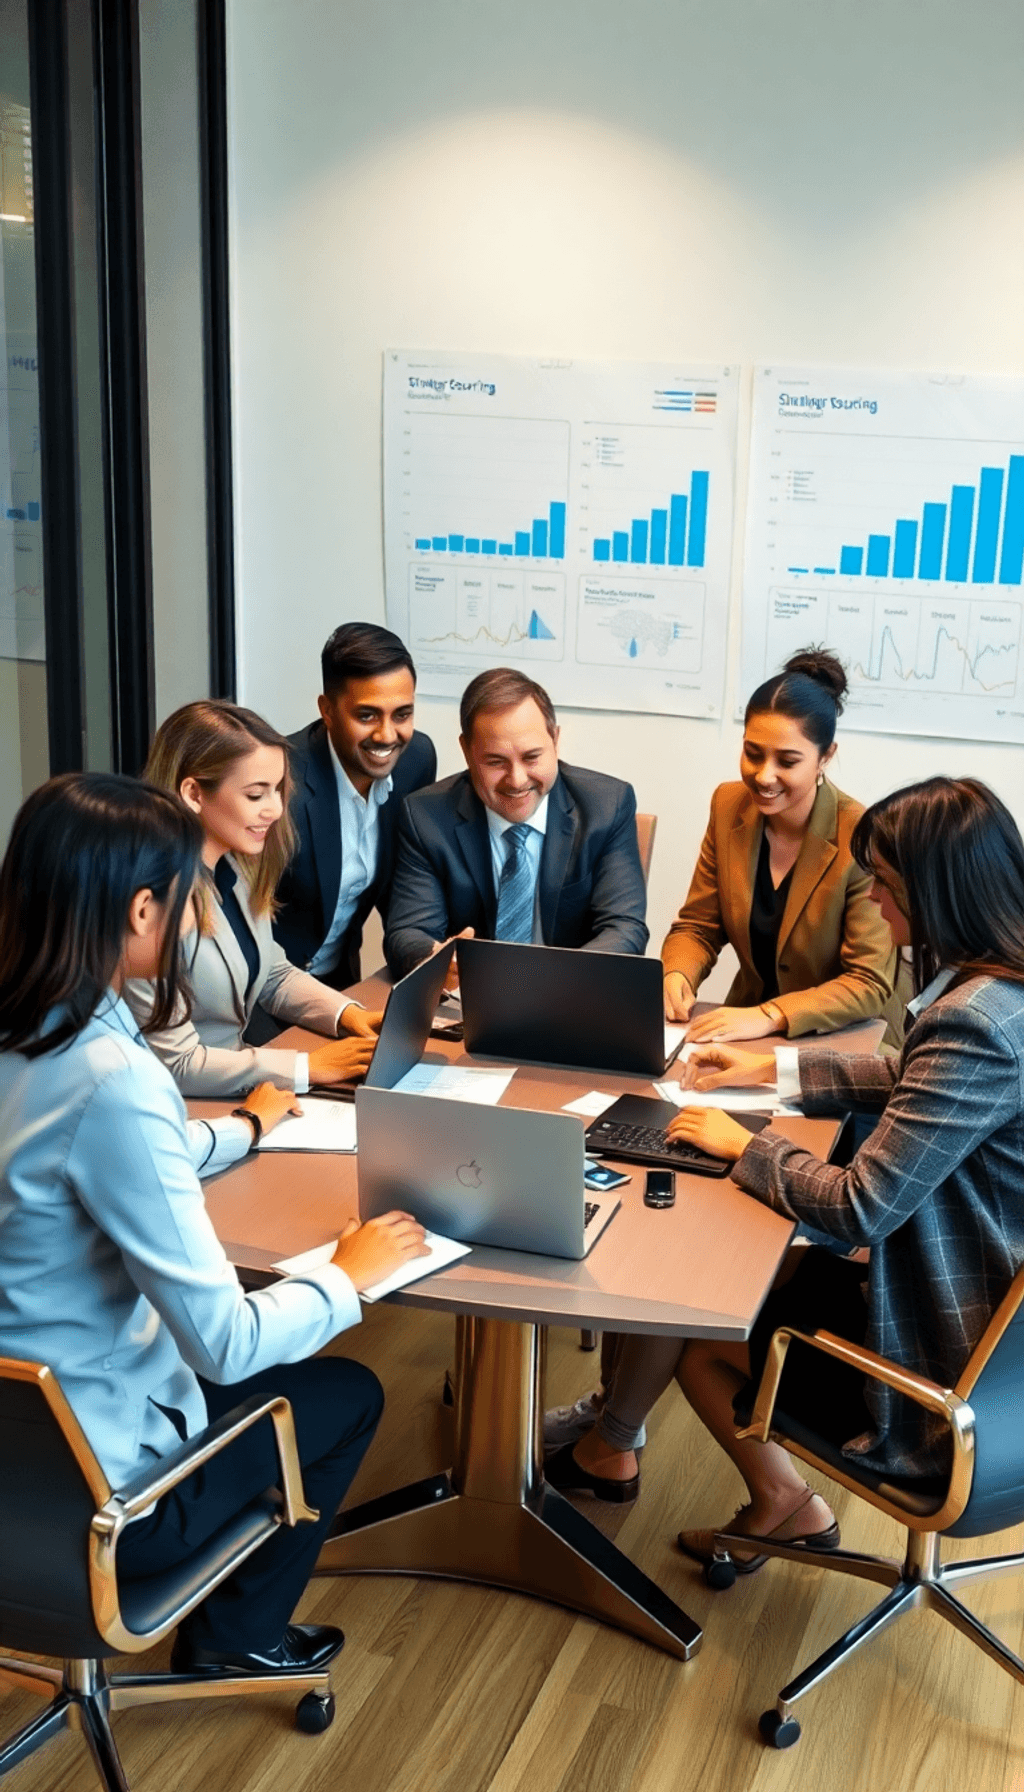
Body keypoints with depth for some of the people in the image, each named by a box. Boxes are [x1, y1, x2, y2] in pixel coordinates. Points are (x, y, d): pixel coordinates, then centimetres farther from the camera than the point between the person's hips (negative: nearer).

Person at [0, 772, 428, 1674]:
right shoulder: (112, 1081, -30)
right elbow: (225, 1343, -25)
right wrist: (350, 1276, -7)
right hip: (87, 1495, -7)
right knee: (349, 1393, 16)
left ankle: (229, 1618, 41)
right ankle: (235, 1635, 33)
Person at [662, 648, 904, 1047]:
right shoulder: (729, 806, -2)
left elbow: (870, 983, -17)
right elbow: (698, 927, 6)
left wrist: (770, 1016, -30)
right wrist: (676, 976, -15)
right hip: (749, 1037, 5)